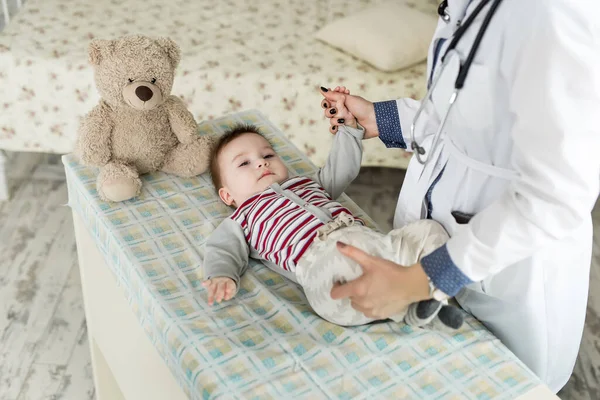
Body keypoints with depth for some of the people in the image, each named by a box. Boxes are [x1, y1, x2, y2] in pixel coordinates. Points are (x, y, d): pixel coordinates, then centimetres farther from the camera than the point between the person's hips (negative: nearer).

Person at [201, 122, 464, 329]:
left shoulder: (306, 184, 39)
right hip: (321, 258, -7)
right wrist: (221, 277, -15)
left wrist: (348, 126, 36)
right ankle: (410, 308, -25)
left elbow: (342, 168, 44)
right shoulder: (243, 219, 22)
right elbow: (222, 251, 8)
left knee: (429, 230, -5)